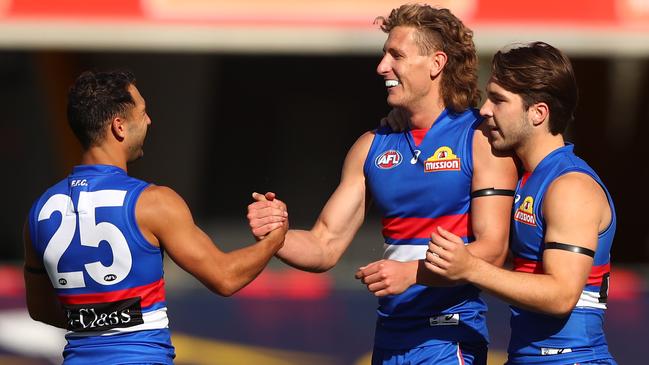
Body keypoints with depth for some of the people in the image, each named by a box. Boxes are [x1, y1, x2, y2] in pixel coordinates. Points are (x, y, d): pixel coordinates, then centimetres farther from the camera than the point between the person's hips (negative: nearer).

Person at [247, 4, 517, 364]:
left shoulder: (480, 139, -5)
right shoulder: (371, 147, 12)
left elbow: (492, 250, -12)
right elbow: (325, 246, 9)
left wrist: (411, 272, -24)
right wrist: (277, 234, -11)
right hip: (390, 334, 5)